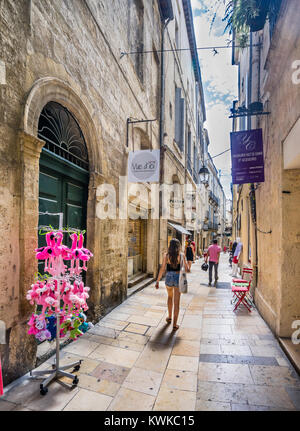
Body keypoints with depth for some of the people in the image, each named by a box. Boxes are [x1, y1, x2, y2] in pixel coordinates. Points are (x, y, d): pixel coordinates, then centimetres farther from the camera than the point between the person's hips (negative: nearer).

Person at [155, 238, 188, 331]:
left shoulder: (166, 255, -5)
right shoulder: (181, 255, -5)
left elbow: (162, 269, -8)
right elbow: (186, 268, 0)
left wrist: (158, 281, -2)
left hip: (169, 278, 1)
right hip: (178, 278, -1)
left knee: (170, 297, 27)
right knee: (176, 302, 6)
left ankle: (169, 317, 38)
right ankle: (174, 324, 9)